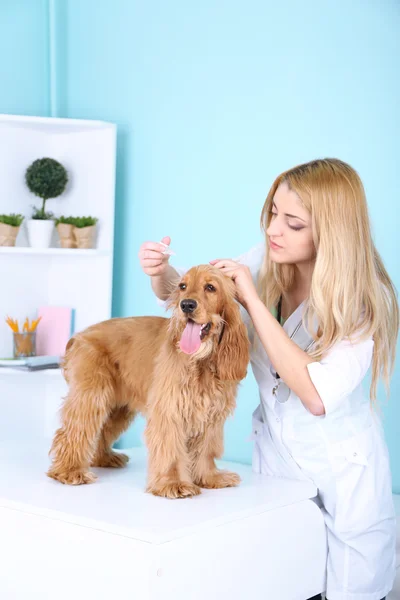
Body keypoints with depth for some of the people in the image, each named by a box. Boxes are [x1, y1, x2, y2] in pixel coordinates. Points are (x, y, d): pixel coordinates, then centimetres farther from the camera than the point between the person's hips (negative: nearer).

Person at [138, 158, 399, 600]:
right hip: (273, 453, 4)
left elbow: (319, 396, -31)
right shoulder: (266, 263, -8)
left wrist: (253, 301, -30)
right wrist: (161, 271, -20)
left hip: (343, 473, -4)